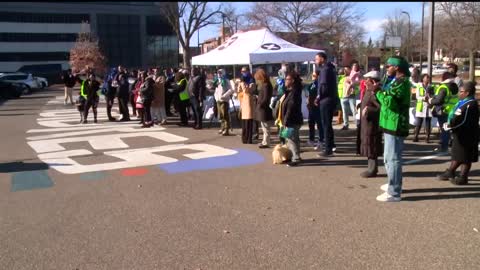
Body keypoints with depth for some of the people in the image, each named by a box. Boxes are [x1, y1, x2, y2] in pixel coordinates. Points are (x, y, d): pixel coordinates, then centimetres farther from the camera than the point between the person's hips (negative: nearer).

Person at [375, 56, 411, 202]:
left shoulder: (401, 82, -16)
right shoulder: (395, 80, 18)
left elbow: (389, 101, -25)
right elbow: (388, 100, 15)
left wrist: (377, 91, -11)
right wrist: (379, 91, -1)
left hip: (395, 125, -11)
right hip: (390, 124, 11)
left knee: (392, 158, -8)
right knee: (389, 158, 21)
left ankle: (394, 193, -4)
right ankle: (393, 184, 35)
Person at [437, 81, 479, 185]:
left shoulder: (470, 104, -21)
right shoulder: (463, 102, 10)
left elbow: (462, 120, -26)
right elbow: (456, 116, 17)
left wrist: (450, 124, -13)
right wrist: (450, 123, 0)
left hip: (466, 136, -10)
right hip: (460, 134, 10)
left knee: (465, 158, 2)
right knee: (457, 155, 19)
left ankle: (463, 177, 10)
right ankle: (450, 173, 30)